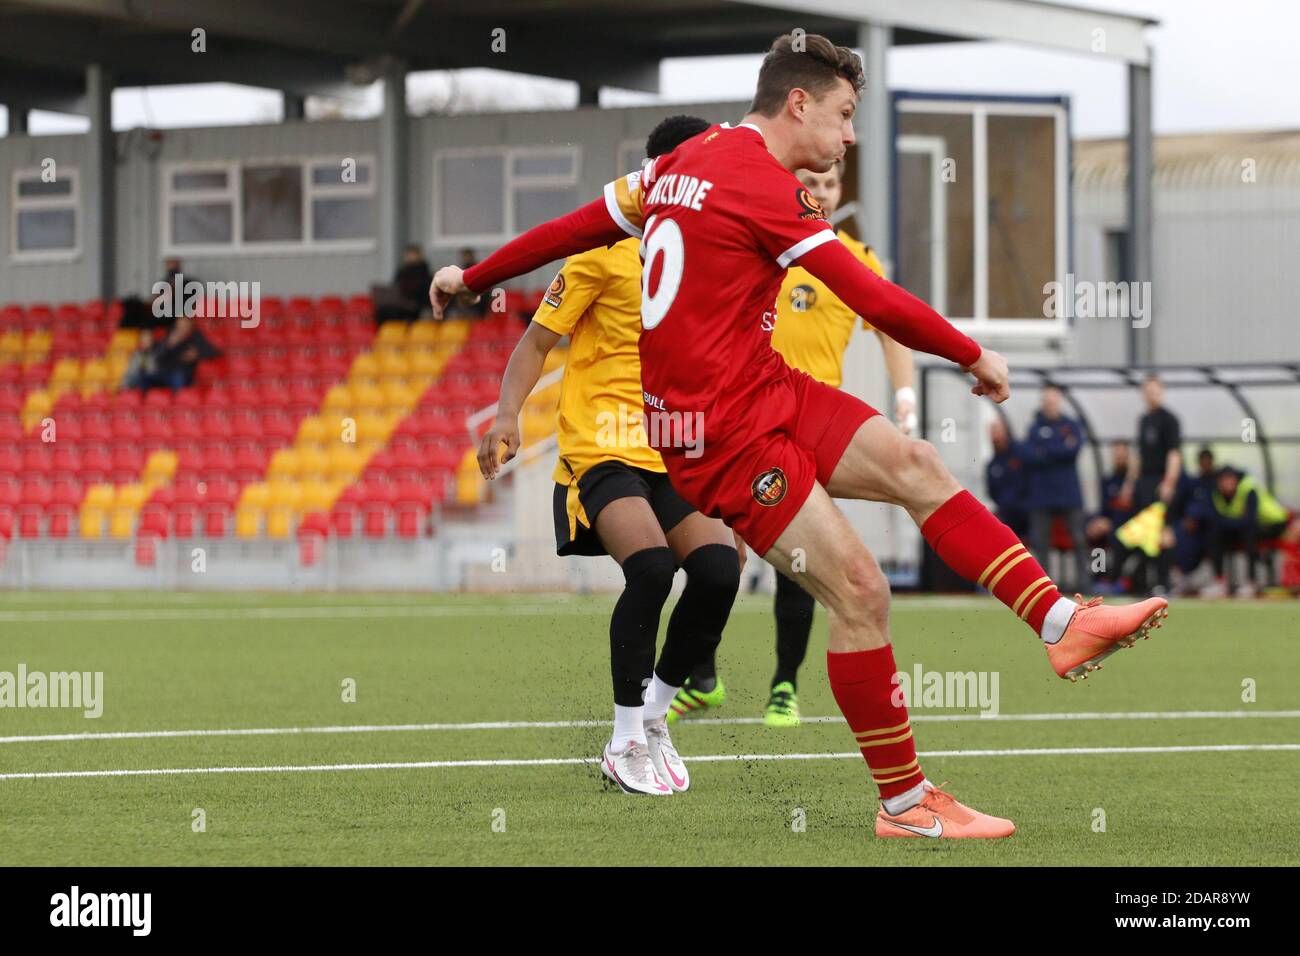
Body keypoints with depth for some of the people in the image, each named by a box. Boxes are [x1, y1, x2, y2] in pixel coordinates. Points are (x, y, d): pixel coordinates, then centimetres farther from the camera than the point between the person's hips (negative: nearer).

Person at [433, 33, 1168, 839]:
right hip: (724, 429, -10)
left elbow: (577, 228, 18)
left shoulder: (686, 162, 11)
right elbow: (874, 301, -15)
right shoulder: (764, 184, -17)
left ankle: (1062, 622, -5)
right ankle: (904, 804, -4)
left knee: (914, 465, 1)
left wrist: (471, 278, 30)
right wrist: (976, 356, -3)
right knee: (859, 592, -11)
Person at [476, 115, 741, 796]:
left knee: (719, 566, -18)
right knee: (651, 565, -28)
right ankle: (626, 744, -13)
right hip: (603, 449, -6)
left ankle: (653, 714, 5)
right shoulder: (607, 247, -4)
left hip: (675, 455, 6)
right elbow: (538, 341, -2)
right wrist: (508, 413, -15)